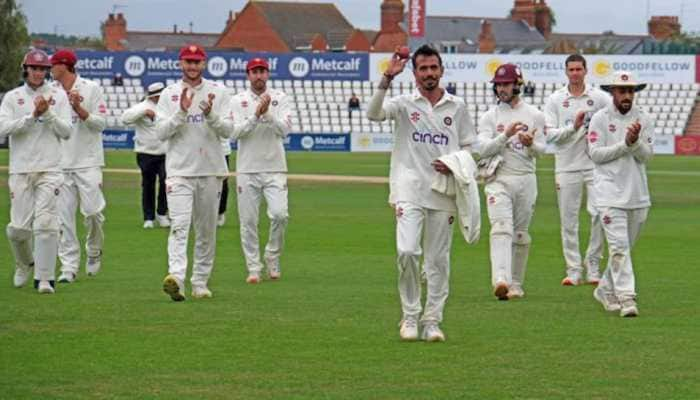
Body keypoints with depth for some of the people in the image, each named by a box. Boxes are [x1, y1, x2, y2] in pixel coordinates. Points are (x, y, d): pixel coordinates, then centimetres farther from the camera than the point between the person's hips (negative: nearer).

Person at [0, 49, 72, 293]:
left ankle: (44, 278, -8)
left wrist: (47, 114, -13)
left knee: (46, 224, -12)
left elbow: (66, 131, 1)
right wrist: (32, 116, -14)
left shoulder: (58, 96, 8)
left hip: (49, 170, -1)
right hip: (20, 170, 1)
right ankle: (25, 264, 29)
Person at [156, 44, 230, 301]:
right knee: (179, 225, -16)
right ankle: (176, 276, -30)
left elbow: (226, 131, -1)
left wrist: (210, 114, -19)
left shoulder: (217, 92, 6)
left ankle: (200, 283, 16)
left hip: (211, 171, 2)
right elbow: (161, 132, -3)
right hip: (179, 171, -2)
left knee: (207, 230, 7)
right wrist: (182, 112, -15)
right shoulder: (169, 94, 6)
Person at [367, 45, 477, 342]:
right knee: (407, 252, -16)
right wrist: (387, 79, -27)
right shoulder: (404, 104, 3)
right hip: (409, 191, -3)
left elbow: (470, 147, 16)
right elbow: (374, 114, -16)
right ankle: (410, 317, -3)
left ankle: (432, 321, 11)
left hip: (444, 193, 3)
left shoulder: (457, 107, 11)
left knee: (438, 259, 4)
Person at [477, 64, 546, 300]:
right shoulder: (490, 117, 6)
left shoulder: (534, 115, 8)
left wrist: (531, 143, -17)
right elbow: (484, 148, -6)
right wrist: (506, 135, -20)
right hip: (499, 180, -2)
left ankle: (516, 285, 17)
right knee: (501, 228, -19)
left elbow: (541, 149, 5)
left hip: (526, 179, 2)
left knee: (520, 234, 7)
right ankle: (500, 281, -34)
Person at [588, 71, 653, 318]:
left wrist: (636, 141, -20)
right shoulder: (600, 119, -2)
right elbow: (596, 154, -8)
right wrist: (625, 144, -16)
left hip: (638, 193, 4)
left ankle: (606, 290, 29)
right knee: (619, 245, -12)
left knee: (626, 246, 12)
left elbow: (647, 155, 0)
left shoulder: (643, 119, 7)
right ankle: (626, 297, -17)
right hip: (610, 191, -4)